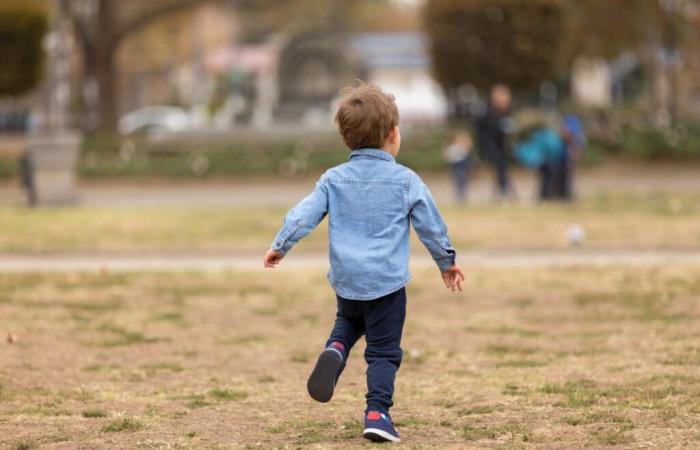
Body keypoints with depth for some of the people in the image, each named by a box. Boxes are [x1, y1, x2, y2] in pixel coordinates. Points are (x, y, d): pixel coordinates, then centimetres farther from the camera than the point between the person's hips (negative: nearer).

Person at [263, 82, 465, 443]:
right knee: (384, 351, 5)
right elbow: (432, 226, 4)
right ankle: (377, 412, -7)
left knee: (348, 322, 31)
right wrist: (447, 262, 19)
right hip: (387, 281, -3)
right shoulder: (406, 181, -2)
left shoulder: (334, 180, 3)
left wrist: (280, 246, 10)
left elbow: (304, 215, -2)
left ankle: (335, 351, 1)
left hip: (345, 281, 3)